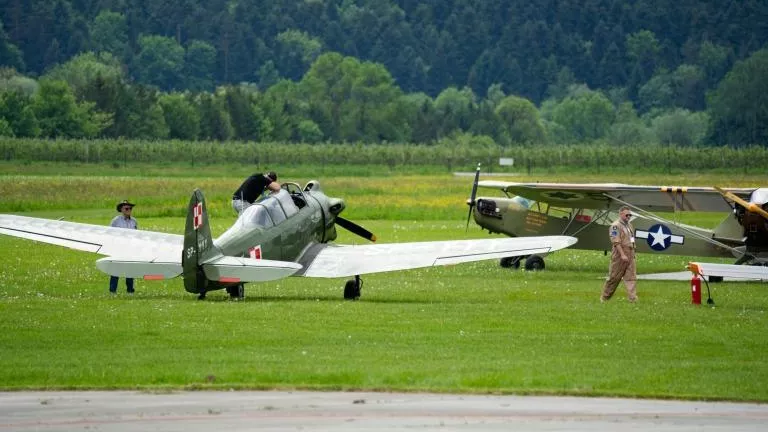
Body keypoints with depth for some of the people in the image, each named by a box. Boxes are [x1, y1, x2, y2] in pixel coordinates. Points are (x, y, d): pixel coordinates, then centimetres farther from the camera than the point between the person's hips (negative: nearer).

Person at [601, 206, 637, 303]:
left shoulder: (629, 226, 17)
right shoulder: (616, 226, -11)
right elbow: (616, 242, -18)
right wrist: (622, 255, -24)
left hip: (630, 256, 8)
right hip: (619, 256, -8)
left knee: (631, 277, -2)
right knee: (614, 277, 1)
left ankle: (633, 298, -8)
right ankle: (605, 298, 14)